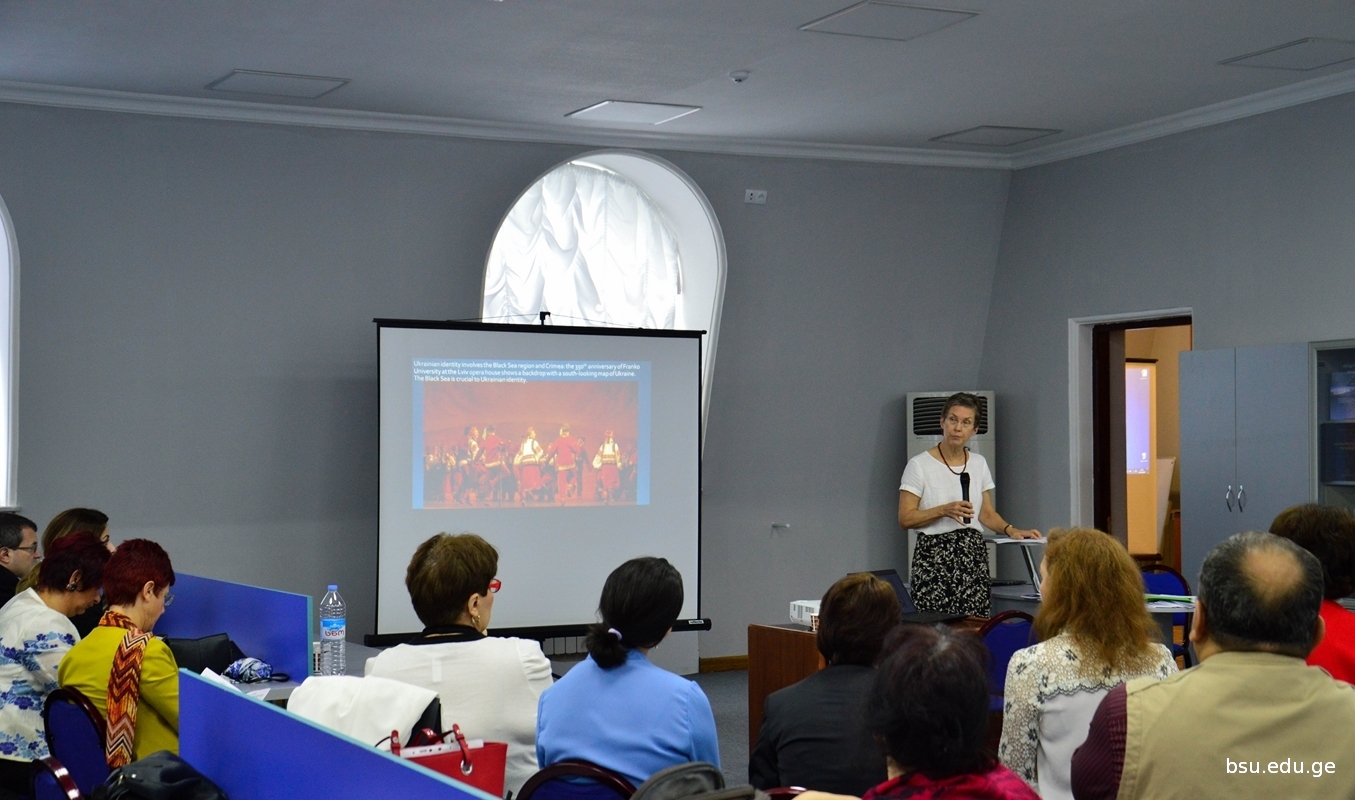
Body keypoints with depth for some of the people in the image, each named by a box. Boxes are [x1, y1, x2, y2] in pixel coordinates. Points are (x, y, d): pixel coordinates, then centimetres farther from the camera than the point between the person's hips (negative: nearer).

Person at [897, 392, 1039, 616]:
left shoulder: (979, 464, 9)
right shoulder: (919, 465, -6)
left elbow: (987, 513, 14)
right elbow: (905, 518, -8)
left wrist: (1010, 529, -4)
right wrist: (944, 510, -20)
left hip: (974, 554, 4)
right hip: (934, 556, -4)